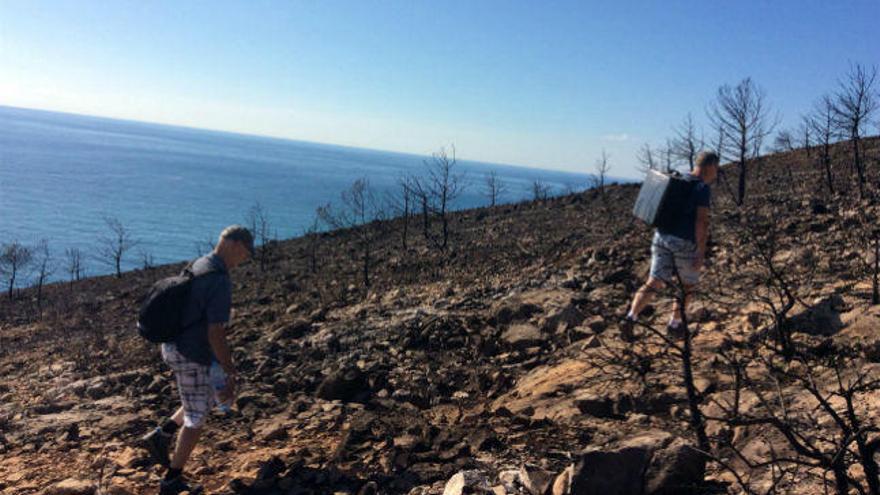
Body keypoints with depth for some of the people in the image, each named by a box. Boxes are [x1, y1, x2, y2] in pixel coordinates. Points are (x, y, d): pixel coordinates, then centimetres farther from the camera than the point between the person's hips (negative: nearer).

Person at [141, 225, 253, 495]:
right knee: (197, 418, 7)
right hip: (191, 358, -9)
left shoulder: (196, 267, 7)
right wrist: (231, 373, -19)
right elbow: (216, 334, -29)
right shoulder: (220, 282, -26)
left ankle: (161, 435, 21)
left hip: (174, 347, 9)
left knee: (211, 399, 25)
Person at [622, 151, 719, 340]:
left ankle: (631, 317, -13)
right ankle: (674, 324, 26)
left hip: (661, 237, 6)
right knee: (687, 285, 17)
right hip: (685, 243, -6)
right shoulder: (703, 188, -10)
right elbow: (702, 222, -17)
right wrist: (701, 253, -16)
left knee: (653, 283, 4)